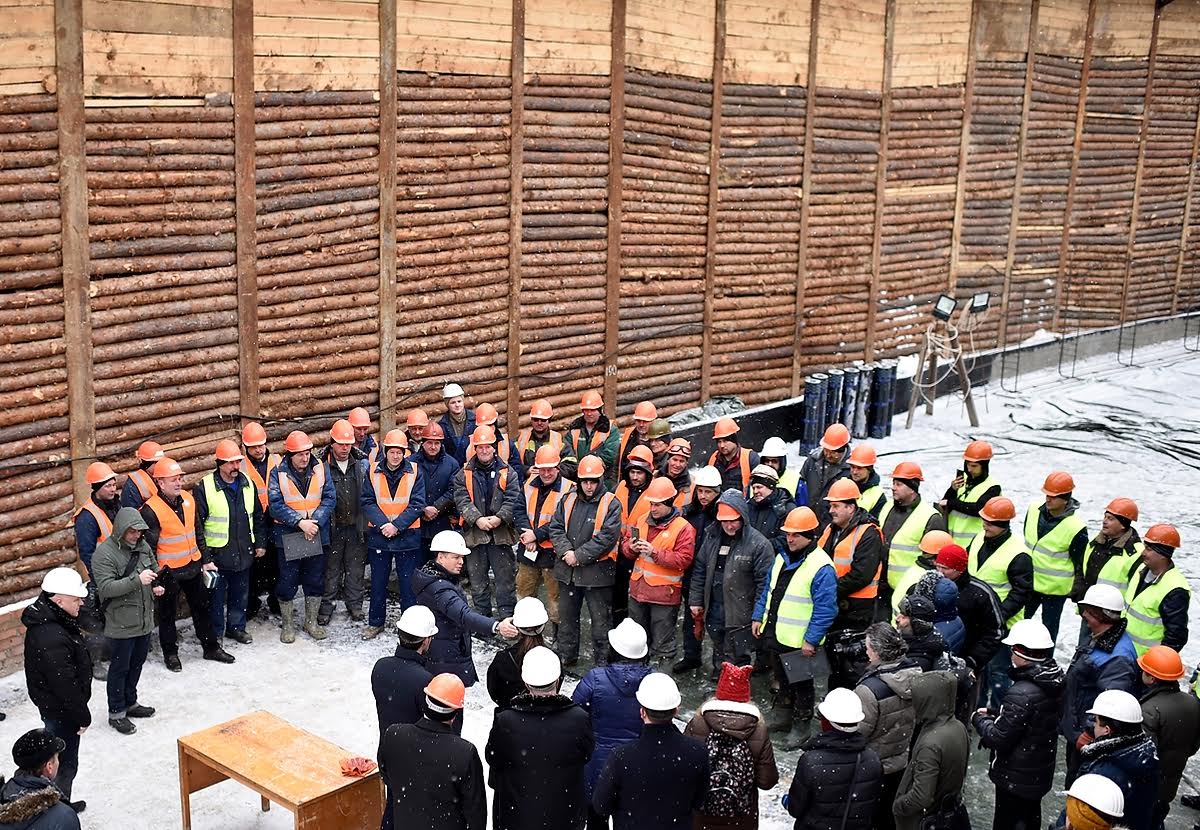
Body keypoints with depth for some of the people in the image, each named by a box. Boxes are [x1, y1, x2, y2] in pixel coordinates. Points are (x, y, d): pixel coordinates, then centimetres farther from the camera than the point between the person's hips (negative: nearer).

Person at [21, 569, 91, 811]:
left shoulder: (47, 619, -1)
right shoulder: (52, 639, -34)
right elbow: (65, 686, -27)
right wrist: (83, 716, -15)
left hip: (53, 703, 10)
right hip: (61, 710, -10)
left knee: (64, 760, 25)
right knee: (65, 764, 5)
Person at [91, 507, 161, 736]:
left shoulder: (142, 546, 4)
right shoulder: (104, 553, -18)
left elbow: (155, 569, 21)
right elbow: (106, 588, -25)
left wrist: (157, 585, 0)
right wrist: (137, 581, -34)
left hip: (145, 618, 7)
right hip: (121, 622, -7)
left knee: (137, 663, 20)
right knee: (120, 667, 3)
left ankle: (130, 703, 36)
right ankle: (116, 713, 16)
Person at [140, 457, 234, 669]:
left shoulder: (188, 499, 2)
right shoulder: (151, 510, -18)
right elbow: (148, 546, -15)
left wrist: (205, 560, 14)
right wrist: (155, 574, -14)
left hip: (193, 566, 6)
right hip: (169, 571, -6)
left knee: (202, 607, 16)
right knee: (168, 612, 9)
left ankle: (211, 647, 29)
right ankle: (170, 653, 25)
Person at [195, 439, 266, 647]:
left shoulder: (247, 484, 5)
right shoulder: (206, 487, -12)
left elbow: (258, 517, 16)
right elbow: (198, 523, -10)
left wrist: (260, 542, 12)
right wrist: (204, 555, -13)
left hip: (243, 552, 5)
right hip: (217, 554, -5)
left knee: (241, 593, 16)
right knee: (217, 595, 6)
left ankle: (236, 627, 34)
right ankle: (215, 633, 20)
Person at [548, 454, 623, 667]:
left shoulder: (611, 504, -9)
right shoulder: (568, 500, 7)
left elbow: (607, 537, -17)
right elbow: (556, 528, 4)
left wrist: (579, 556, -17)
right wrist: (565, 551, -13)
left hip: (597, 572, -5)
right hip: (568, 570, 5)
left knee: (601, 620, 2)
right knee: (567, 617, 17)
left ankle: (603, 662, 12)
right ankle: (565, 656, 31)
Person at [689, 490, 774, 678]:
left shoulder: (758, 543, -15)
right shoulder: (712, 536, 4)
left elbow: (764, 582, -14)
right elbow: (700, 570, 12)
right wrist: (696, 600, 10)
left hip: (740, 614, -6)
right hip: (714, 610, 6)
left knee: (736, 661, 3)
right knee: (719, 654, 22)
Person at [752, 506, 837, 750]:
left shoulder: (821, 567, -20)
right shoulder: (782, 558, 6)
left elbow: (825, 609, -20)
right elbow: (768, 590, 17)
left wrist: (811, 640, -20)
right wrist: (758, 617, 13)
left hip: (799, 641, -7)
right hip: (775, 634, 7)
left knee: (801, 684, 9)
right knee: (782, 679, 22)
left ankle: (801, 726, 24)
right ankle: (782, 716, 39)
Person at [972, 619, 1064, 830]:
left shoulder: (1022, 693, -31)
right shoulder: (1053, 680, -4)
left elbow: (998, 739, -24)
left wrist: (980, 719, -7)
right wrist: (994, 714, 4)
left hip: (1015, 779, -8)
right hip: (1040, 774, 8)